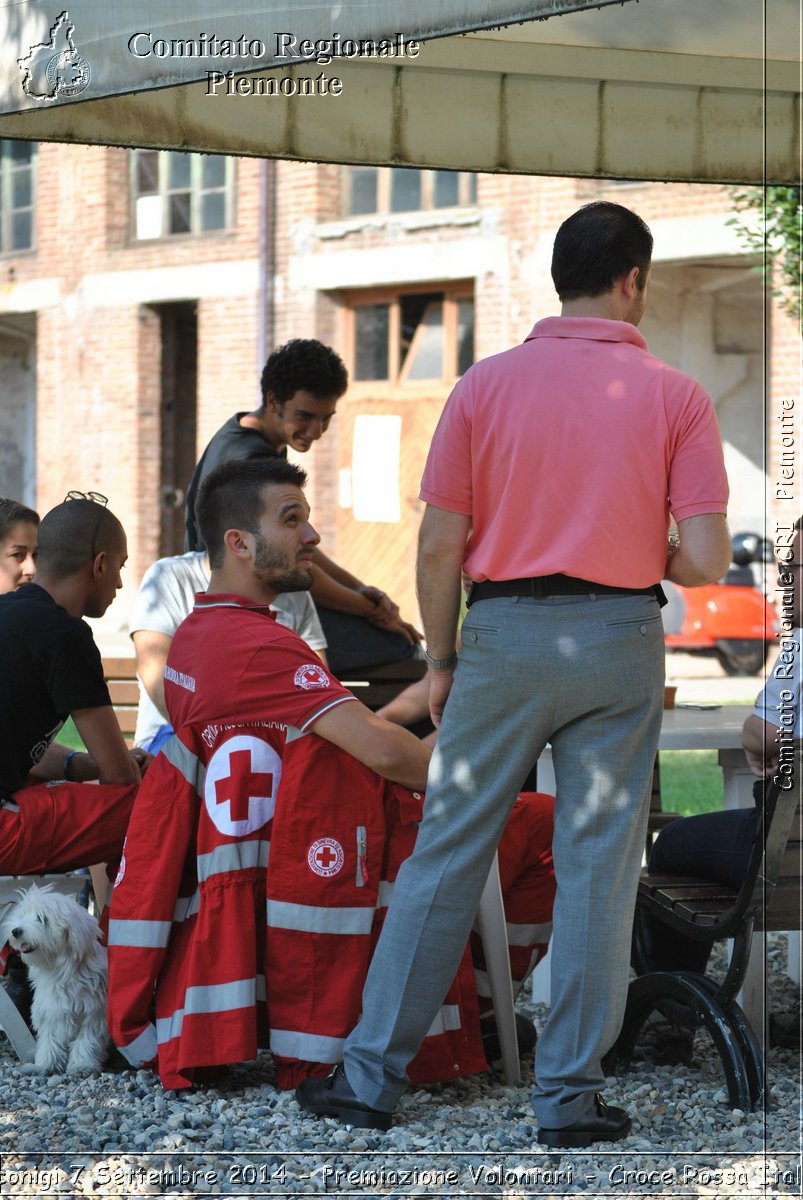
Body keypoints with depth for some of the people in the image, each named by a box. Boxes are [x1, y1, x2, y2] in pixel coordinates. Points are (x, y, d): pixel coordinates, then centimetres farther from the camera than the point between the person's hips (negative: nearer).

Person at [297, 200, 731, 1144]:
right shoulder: (675, 396, -4)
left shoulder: (485, 384, -2)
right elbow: (706, 561, -9)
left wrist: (440, 659, 9)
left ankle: (374, 1072, 12)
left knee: (446, 854, 8)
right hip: (620, 640, -1)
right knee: (598, 868, 5)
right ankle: (570, 1094, 8)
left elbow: (439, 546, -3)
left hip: (503, 636, 1)